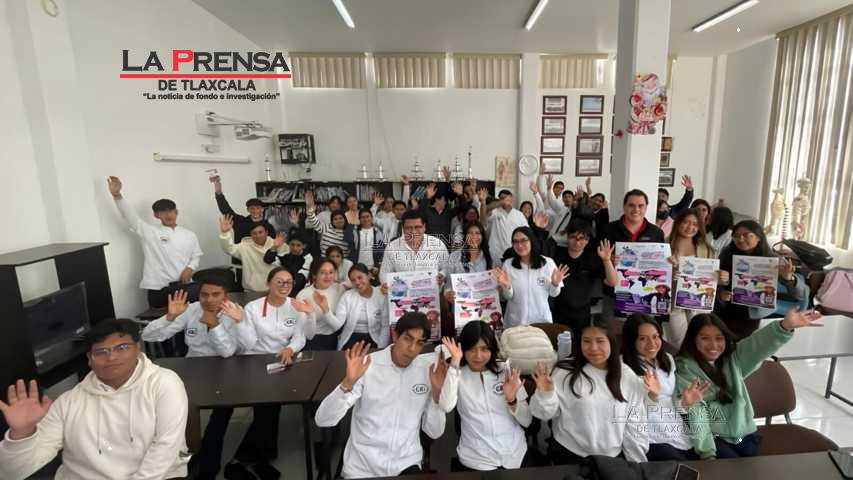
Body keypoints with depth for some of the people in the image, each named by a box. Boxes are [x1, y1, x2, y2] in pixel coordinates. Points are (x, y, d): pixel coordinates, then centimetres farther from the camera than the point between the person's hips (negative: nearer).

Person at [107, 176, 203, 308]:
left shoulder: (189, 235, 15)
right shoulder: (150, 232, 7)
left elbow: (196, 256, 19)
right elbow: (130, 216, -5)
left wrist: (190, 268, -5)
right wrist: (117, 195, -21)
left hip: (184, 285, 2)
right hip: (158, 288, -1)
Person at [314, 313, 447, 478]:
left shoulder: (428, 370, -7)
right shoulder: (367, 365, -14)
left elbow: (434, 432, -3)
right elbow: (322, 420, -17)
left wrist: (437, 392, -17)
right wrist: (348, 382, -32)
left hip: (407, 464, 3)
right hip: (363, 467, -2)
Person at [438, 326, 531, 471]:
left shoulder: (508, 372, 1)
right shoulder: (457, 375, -3)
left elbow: (527, 421, 3)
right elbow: (446, 407, -22)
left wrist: (512, 400, -15)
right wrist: (454, 363, -22)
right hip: (476, 460, -1)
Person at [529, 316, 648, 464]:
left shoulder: (627, 377, 1)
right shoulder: (565, 371, -9)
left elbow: (635, 427, 10)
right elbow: (547, 414, -7)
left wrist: (638, 464, 11)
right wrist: (545, 393, -25)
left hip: (612, 458, 4)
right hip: (570, 456, -3)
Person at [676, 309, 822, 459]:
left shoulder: (733, 357, 4)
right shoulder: (685, 369, -13)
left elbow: (758, 343, -14)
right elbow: (695, 414, -17)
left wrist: (785, 326, -32)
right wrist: (707, 453, -21)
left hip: (743, 432, 5)